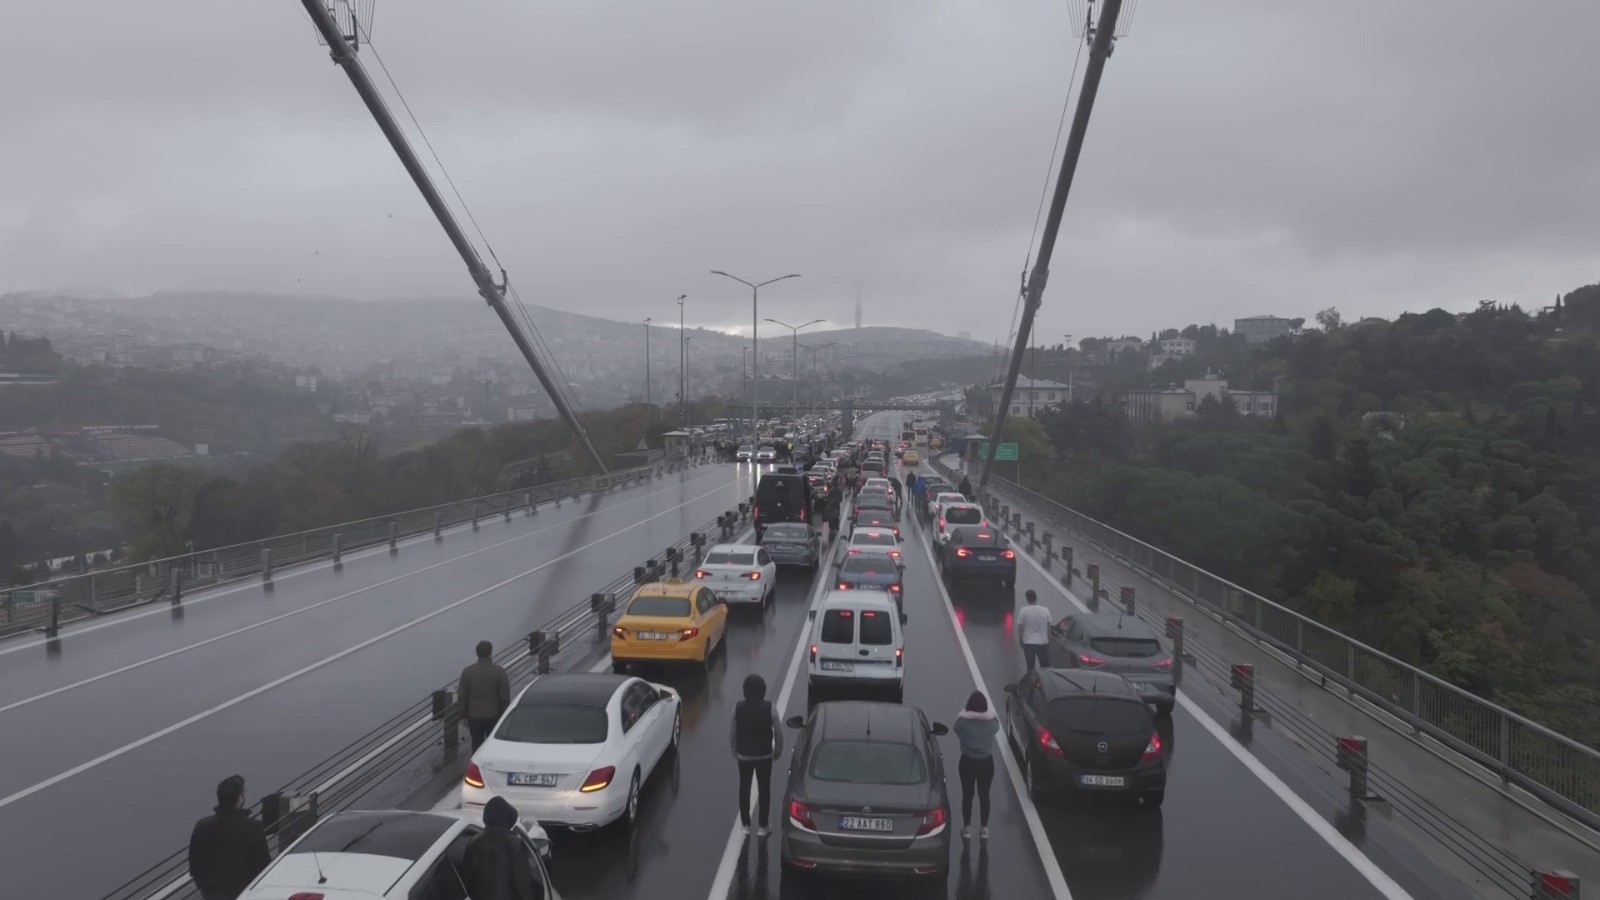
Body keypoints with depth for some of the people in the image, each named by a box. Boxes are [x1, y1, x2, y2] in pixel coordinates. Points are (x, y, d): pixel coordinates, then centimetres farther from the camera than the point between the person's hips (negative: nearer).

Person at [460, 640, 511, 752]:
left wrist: (464, 716, 10)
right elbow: (505, 697, -10)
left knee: (477, 745, 14)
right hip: (494, 716, -1)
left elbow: (463, 697, -1)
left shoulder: (467, 672, -7)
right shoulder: (499, 672, -13)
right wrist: (505, 716, 2)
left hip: (474, 717, 1)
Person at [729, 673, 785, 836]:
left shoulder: (738, 708, -13)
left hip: (744, 755, 1)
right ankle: (762, 826, 18)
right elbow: (778, 731, -9)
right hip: (764, 755, -1)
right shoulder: (770, 708, -17)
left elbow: (732, 732, -4)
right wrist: (778, 750, 7)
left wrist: (734, 750, 13)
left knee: (744, 788, 17)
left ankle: (745, 824, 26)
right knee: (764, 789, 12)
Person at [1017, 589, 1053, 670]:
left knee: (1031, 667, 4)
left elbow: (1020, 628, -7)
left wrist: (1020, 640, 8)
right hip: (1043, 642, 2)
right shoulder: (1045, 610, -5)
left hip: (1028, 643, -2)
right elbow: (1048, 628, 2)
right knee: (1045, 667, 14)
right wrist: (1049, 640, 15)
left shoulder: (1024, 611, -12)